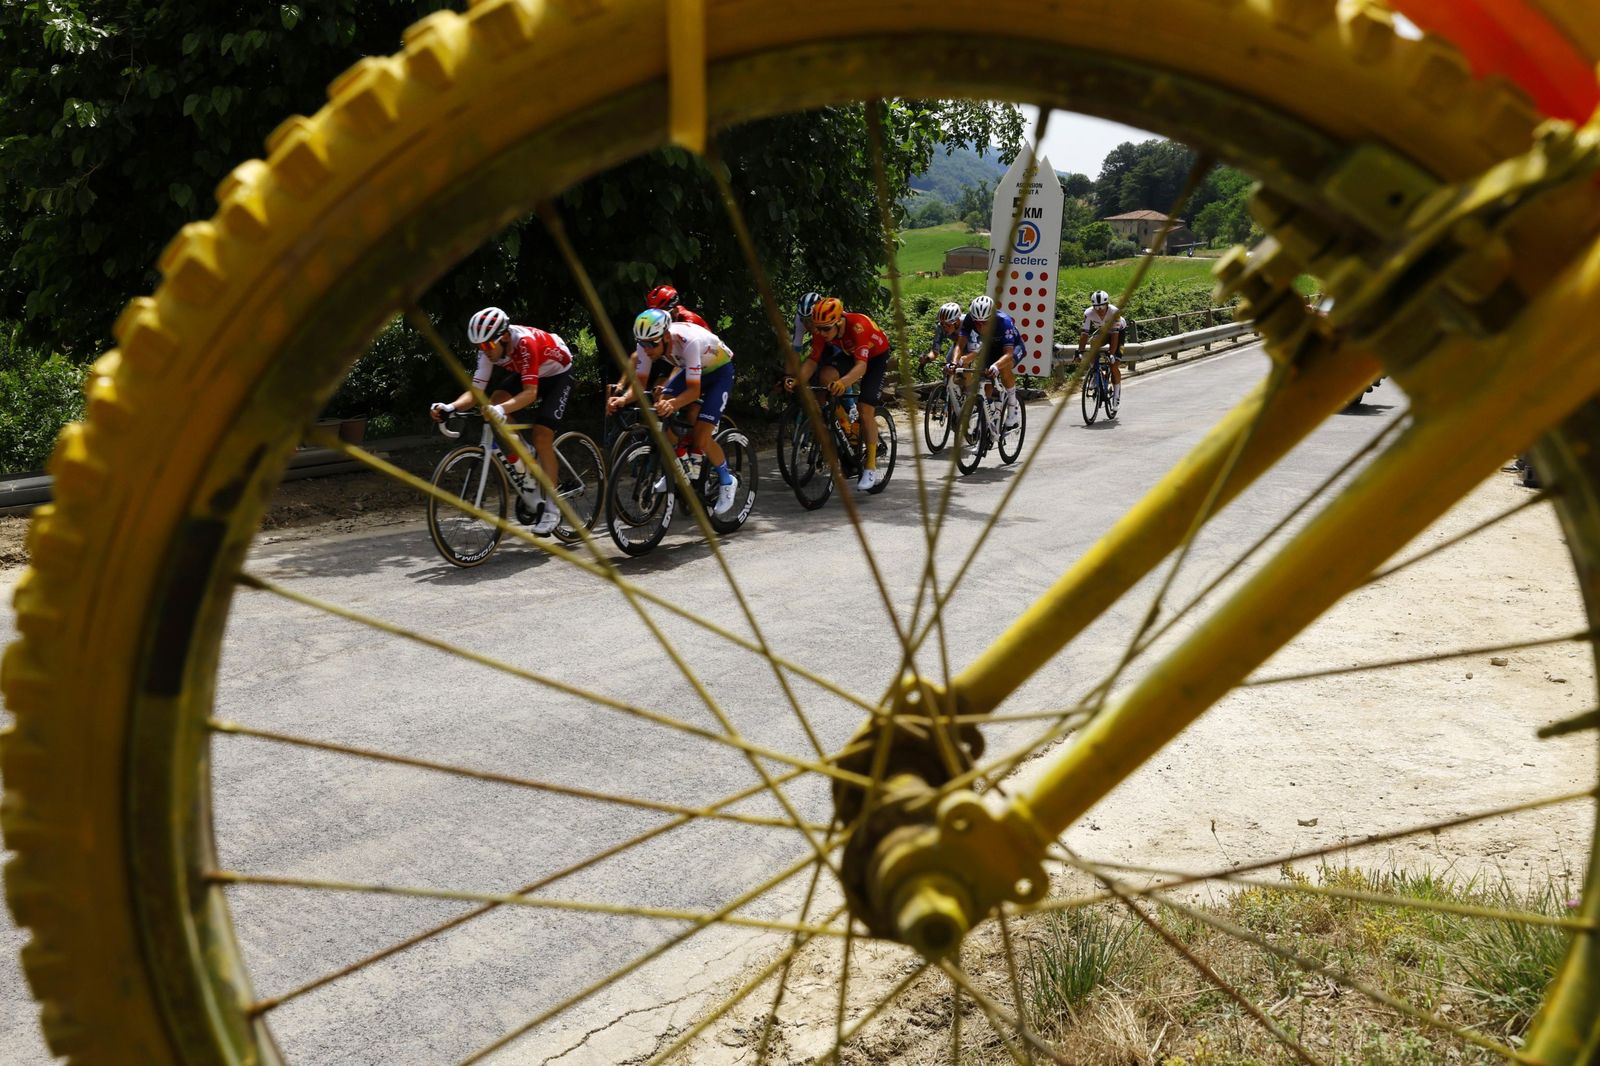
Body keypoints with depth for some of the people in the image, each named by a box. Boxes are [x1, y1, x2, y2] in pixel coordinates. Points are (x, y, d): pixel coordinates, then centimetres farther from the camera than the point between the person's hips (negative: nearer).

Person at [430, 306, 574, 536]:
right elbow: (476, 390, -22)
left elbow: (530, 392, -45)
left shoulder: (525, 342, -38)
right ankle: (526, 480, -9)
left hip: (557, 375, -7)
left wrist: (501, 409, -61)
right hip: (525, 375, 7)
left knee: (541, 436, -19)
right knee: (495, 402, -20)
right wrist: (451, 407, -40)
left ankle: (552, 508, -8)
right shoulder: (490, 349, -18)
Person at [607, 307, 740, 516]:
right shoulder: (647, 344, -23)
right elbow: (639, 382, -18)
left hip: (719, 371, -6)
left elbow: (694, 390, -38)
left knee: (701, 438, -17)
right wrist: (623, 399, -39)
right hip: (691, 369, 6)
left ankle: (727, 480, 9)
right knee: (662, 407, -16)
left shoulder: (689, 341, -40)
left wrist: (673, 404, -57)